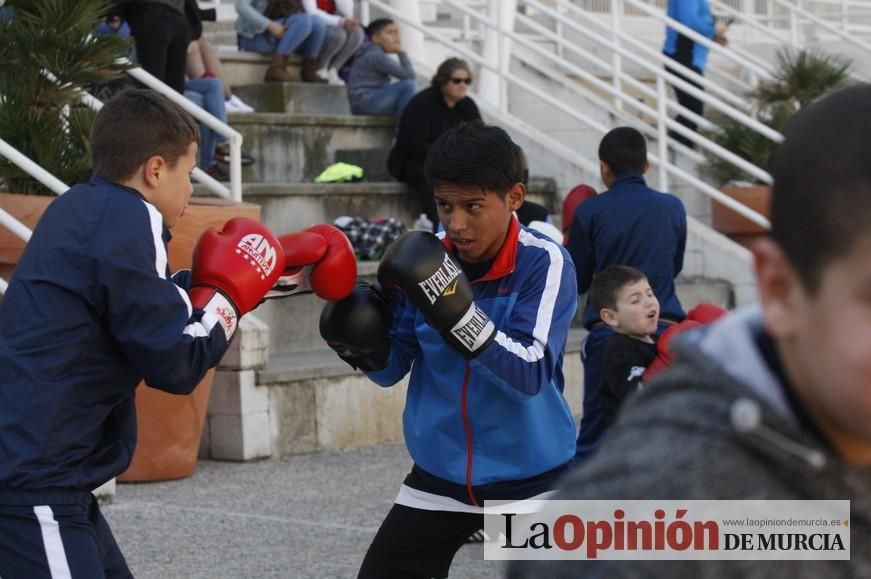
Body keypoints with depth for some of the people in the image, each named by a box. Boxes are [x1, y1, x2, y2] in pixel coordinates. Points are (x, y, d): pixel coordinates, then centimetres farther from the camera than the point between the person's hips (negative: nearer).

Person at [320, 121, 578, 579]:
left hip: (530, 479, -3)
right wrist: (360, 344, -20)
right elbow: (391, 369, 3)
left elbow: (531, 373, -25)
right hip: (440, 476, 4)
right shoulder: (426, 258, -4)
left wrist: (455, 311, -36)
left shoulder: (544, 263, -15)